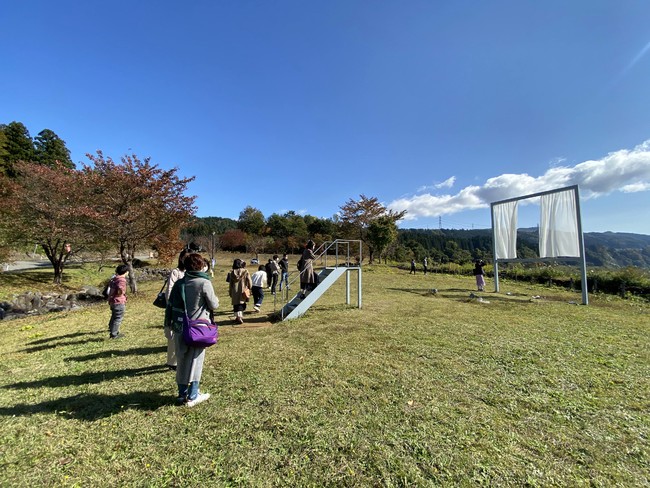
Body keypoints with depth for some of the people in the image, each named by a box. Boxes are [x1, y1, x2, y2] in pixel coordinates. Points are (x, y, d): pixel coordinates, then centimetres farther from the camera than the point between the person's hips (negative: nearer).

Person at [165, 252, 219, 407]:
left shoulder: (179, 283, 3)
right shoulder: (204, 283, -15)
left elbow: (170, 305, 8)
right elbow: (214, 305, -8)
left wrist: (169, 323, 19)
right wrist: (215, 299, 12)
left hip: (180, 328, 6)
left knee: (182, 360, 17)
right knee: (195, 361, 7)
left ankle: (182, 394, 29)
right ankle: (192, 396, 17)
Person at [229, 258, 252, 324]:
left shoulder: (232, 272, 0)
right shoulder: (245, 271, -5)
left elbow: (230, 283, 5)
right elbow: (249, 281, -6)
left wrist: (230, 292, 13)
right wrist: (249, 288, 7)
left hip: (235, 291, 0)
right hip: (243, 291, 0)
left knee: (236, 304, 4)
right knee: (242, 303, 13)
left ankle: (239, 317, -4)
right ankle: (240, 316, 20)